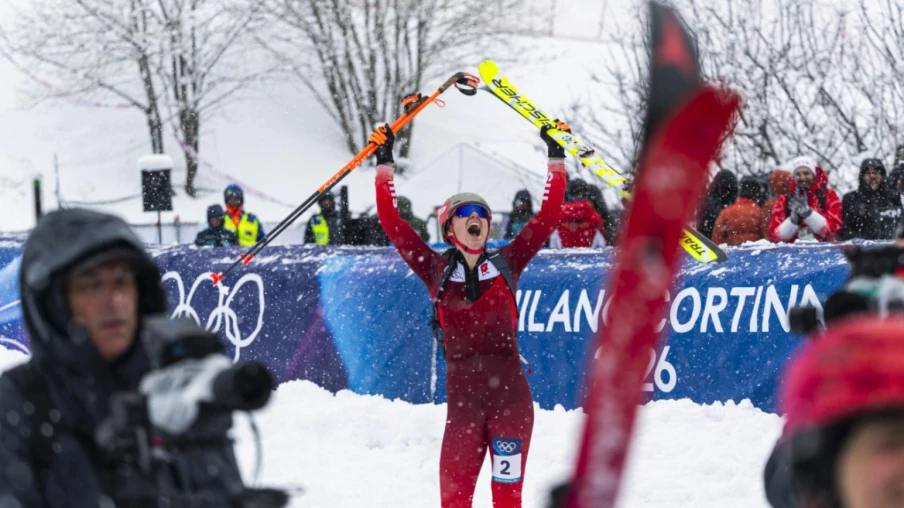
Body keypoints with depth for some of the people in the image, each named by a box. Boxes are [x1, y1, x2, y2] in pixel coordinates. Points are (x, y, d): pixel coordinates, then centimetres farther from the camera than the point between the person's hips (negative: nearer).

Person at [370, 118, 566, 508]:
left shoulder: (506, 264, 9)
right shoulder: (436, 269, 7)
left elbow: (548, 216, 9)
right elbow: (392, 222, 4)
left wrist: (555, 159, 9)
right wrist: (384, 164, 4)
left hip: (511, 394, 1)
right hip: (462, 398, -1)